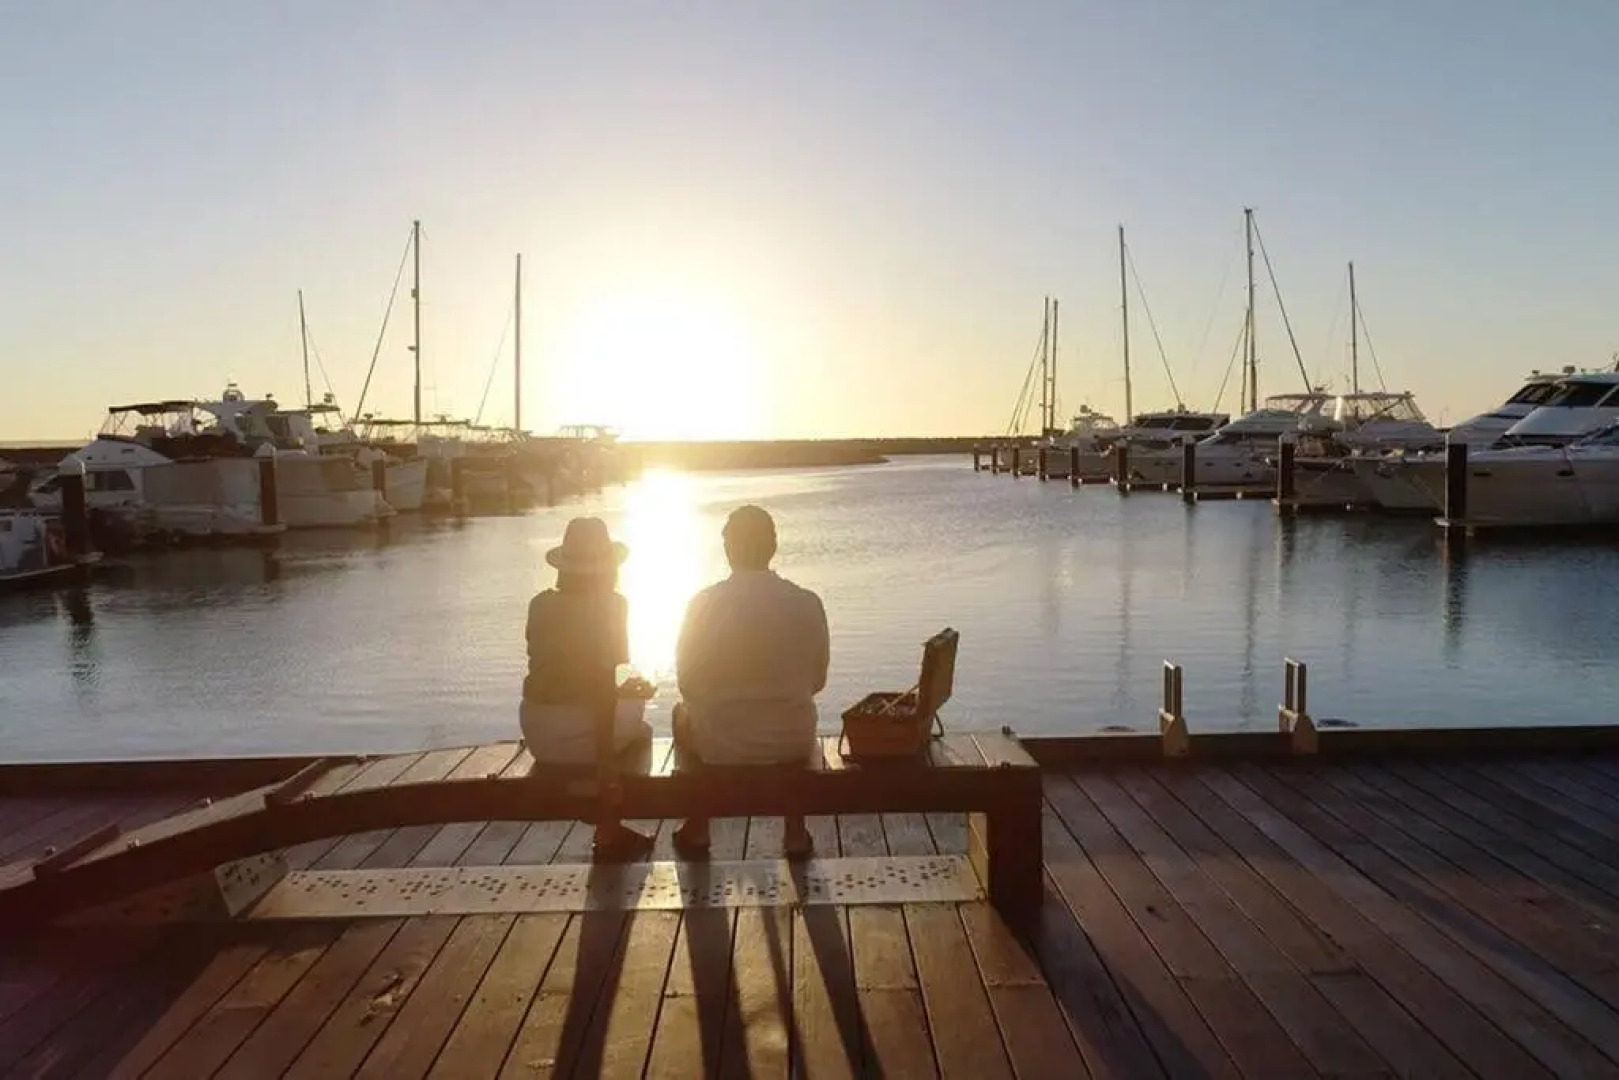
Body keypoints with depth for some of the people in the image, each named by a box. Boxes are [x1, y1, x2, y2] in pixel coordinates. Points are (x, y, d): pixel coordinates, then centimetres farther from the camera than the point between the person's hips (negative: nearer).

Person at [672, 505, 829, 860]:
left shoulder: (704, 603, -12)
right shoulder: (808, 603, -8)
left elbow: (687, 683, -2)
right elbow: (817, 681, 4)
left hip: (720, 744, -1)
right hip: (790, 744, 1)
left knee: (684, 713, 33)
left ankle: (696, 831, 37)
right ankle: (796, 833, 37)